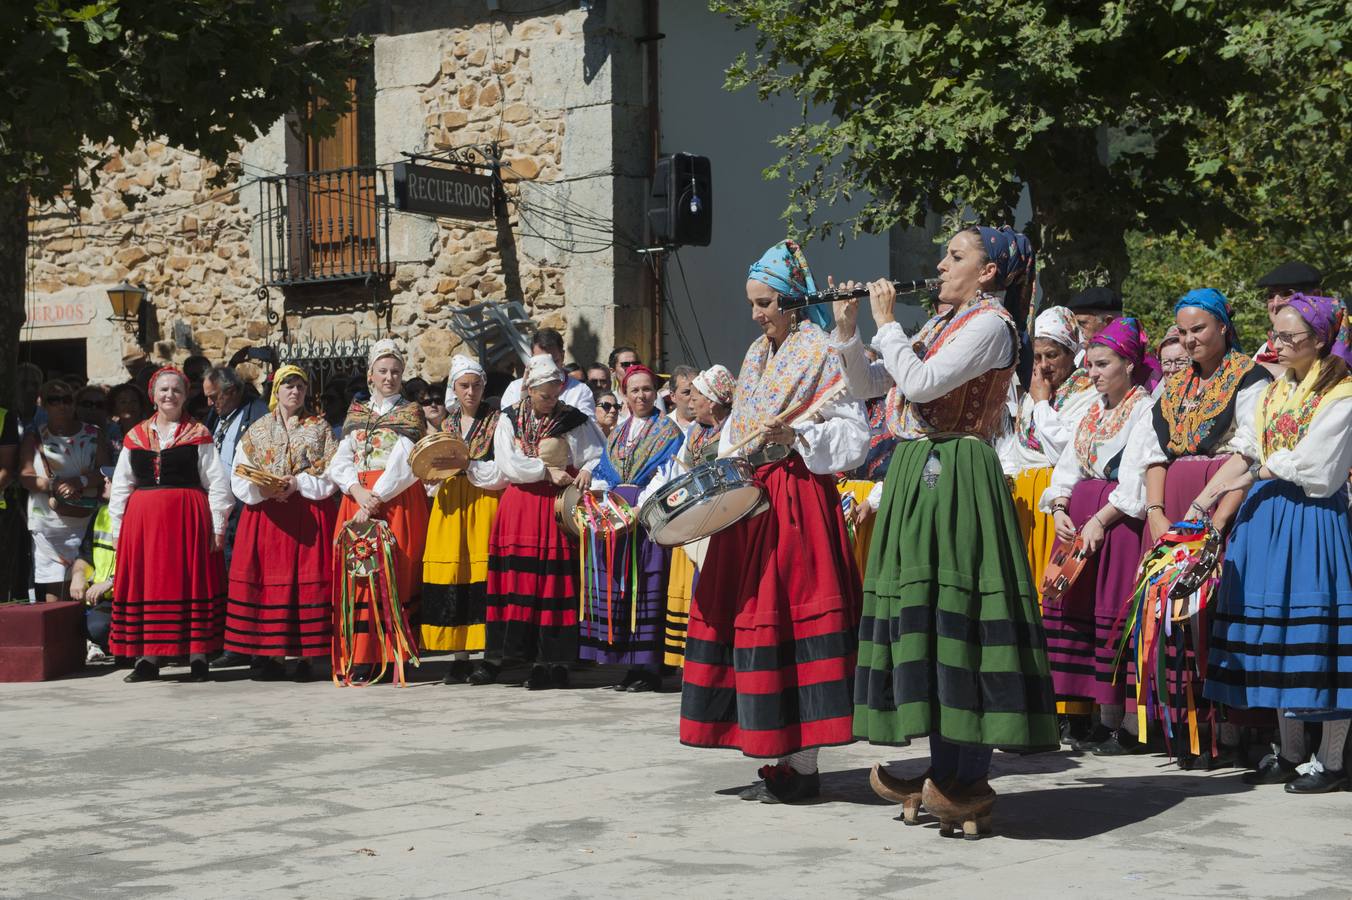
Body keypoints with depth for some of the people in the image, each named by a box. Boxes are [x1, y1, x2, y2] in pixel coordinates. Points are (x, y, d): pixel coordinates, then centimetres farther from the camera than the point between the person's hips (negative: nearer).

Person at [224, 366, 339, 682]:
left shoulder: (320, 428, 8)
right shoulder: (257, 430, 12)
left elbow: (332, 474, -1)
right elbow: (239, 480, 7)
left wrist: (297, 484, -13)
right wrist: (263, 490, -12)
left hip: (310, 518, -1)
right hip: (266, 515, 2)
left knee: (308, 582, -6)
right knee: (270, 582, -3)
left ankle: (307, 658, -4)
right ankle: (274, 656, 2)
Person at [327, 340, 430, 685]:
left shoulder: (410, 413, 5)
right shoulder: (356, 413, 17)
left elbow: (402, 465, -7)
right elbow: (340, 462, 9)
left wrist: (375, 500, -15)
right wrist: (358, 491, -10)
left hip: (397, 501, -4)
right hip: (357, 499, 4)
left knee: (392, 576, -9)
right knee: (357, 575, -4)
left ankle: (390, 656, -9)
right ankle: (359, 658, -4)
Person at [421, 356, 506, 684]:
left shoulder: (496, 420, 3)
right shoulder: (448, 425, 18)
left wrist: (466, 464, -15)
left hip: (486, 501, -4)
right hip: (452, 503, 4)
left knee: (484, 573, -10)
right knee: (452, 575, -3)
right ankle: (459, 656, 2)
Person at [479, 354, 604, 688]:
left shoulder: (576, 421, 4)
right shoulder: (509, 420, 8)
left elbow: (598, 460, 4)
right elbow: (507, 463, -5)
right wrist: (546, 471, -14)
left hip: (557, 508, -1)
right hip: (517, 508, 1)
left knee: (554, 582, -5)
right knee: (512, 578, 0)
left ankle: (552, 661, -2)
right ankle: (494, 657, 7)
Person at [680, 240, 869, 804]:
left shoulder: (821, 354, -7)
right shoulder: (757, 354, 17)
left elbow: (853, 436, -11)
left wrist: (795, 432, -23)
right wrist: (725, 465, 8)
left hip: (798, 499, -8)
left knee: (787, 615, -9)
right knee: (746, 616, 7)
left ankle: (803, 766, -4)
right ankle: (782, 757, 14)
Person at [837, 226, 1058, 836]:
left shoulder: (991, 324, -7)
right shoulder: (941, 325, 21)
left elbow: (920, 383, -19)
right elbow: (868, 386, 20)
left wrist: (886, 323, -9)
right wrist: (847, 330, 8)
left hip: (955, 479, -9)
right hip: (917, 473, 9)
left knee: (954, 611, -10)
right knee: (927, 612, 8)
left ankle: (968, 783, -7)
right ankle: (944, 773, 13)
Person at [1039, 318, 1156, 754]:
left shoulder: (1145, 409, -4)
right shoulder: (1092, 410, 19)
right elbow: (1069, 465, 16)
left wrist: (1100, 518, -19)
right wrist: (1059, 510, -1)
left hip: (1119, 519, -7)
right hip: (1077, 518, 8)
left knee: (1111, 610, -10)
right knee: (1077, 604, 3)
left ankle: (1115, 722, -7)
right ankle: (1103, 717, 7)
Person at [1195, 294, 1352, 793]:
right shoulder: (1272, 390, 14)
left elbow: (1310, 467, -13)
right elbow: (1244, 455, 10)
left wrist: (1253, 477, -3)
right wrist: (1201, 504, 1)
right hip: (1264, 519, 7)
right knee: (1275, 628, 8)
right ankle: (1290, 754, 18)